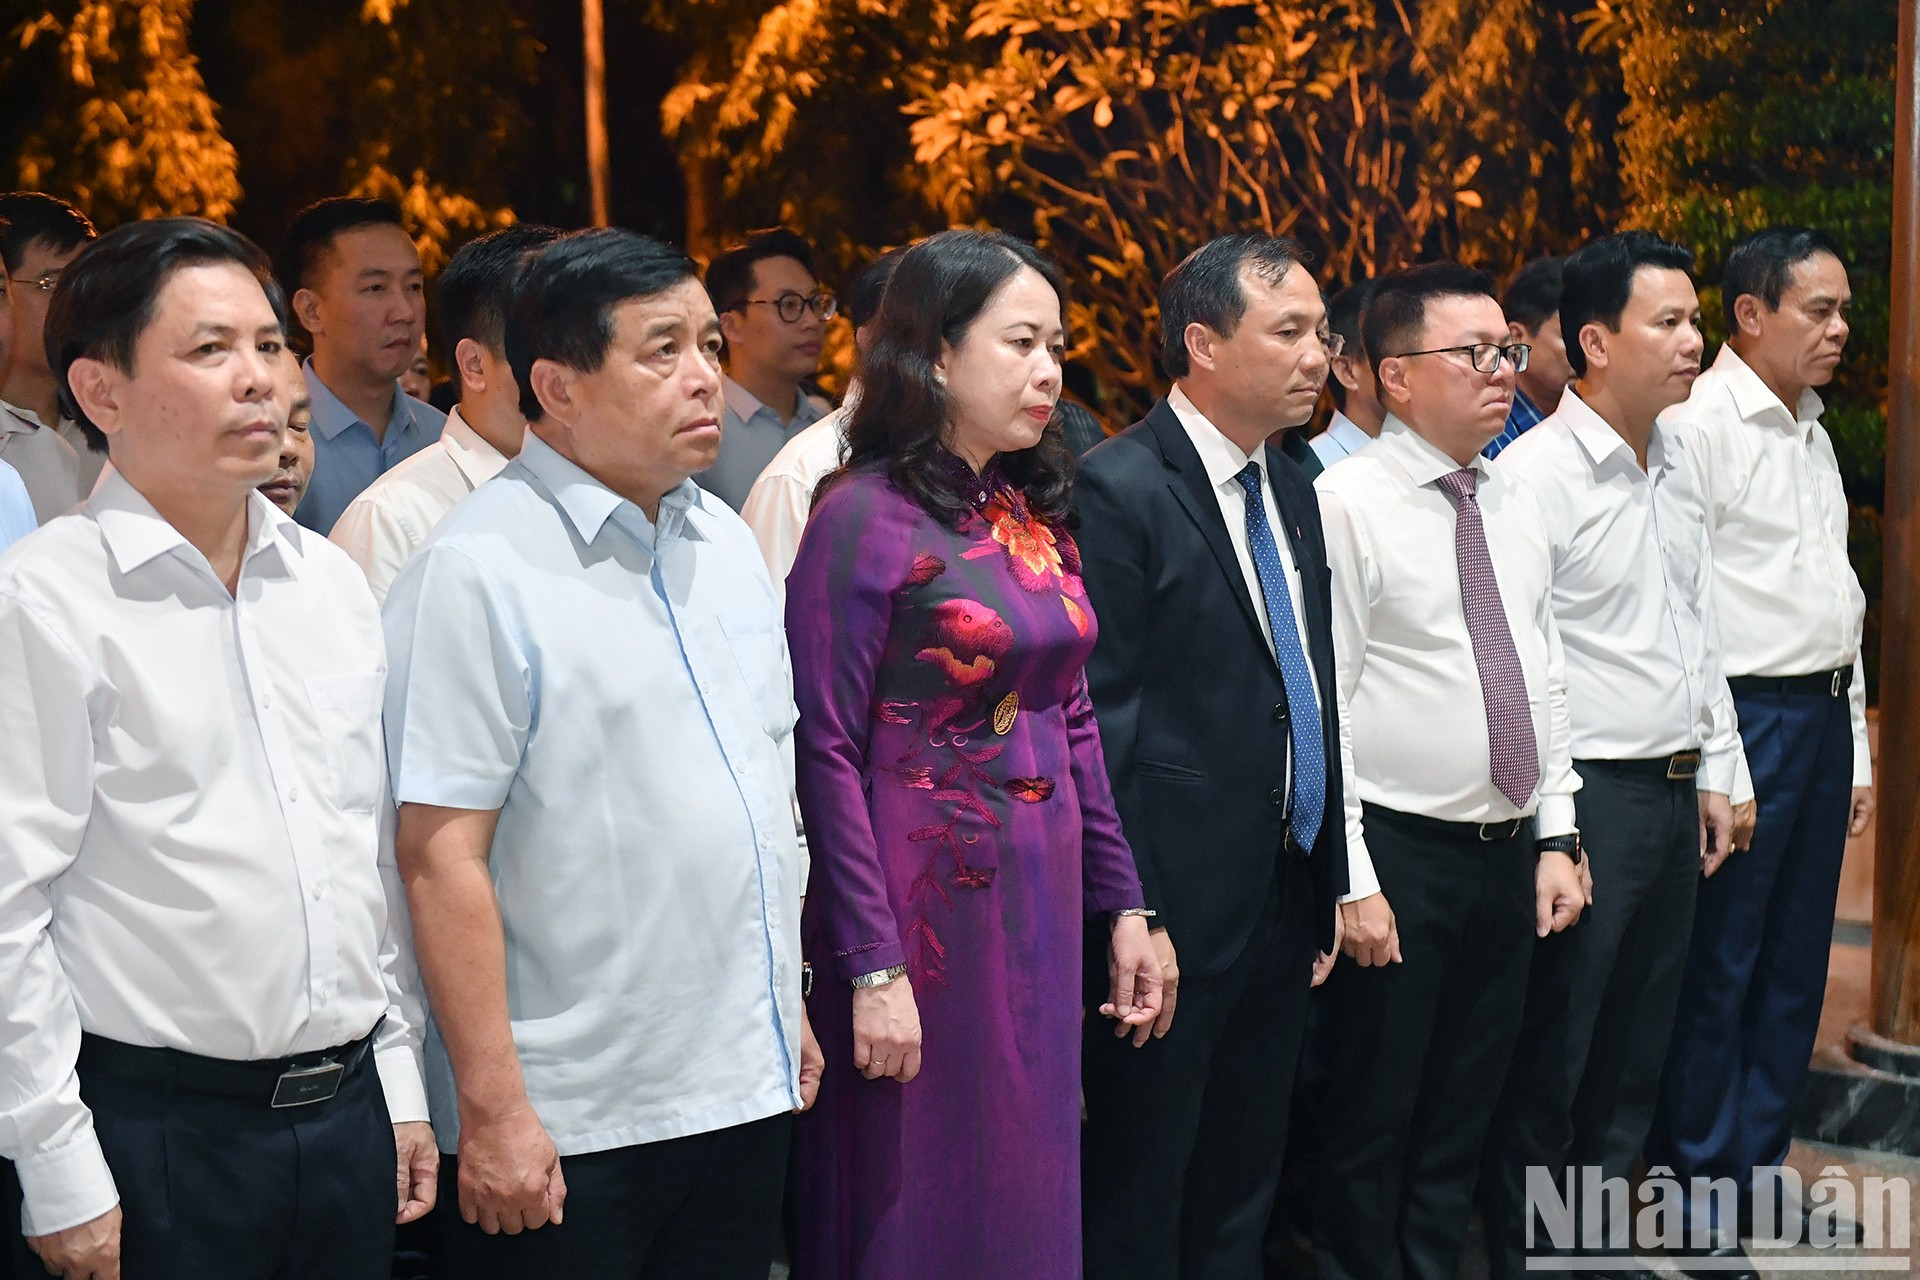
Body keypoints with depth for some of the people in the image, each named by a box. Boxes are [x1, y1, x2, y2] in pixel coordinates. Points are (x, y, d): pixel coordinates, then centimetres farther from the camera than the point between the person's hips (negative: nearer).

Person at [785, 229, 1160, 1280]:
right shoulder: (866, 517, -12)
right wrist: (873, 967, -17)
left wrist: (1120, 905, 9)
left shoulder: (1037, 512, 9)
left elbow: (1071, 719, 13)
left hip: (1044, 906, 7)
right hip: (925, 905, -7)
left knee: (1028, 1190, 16)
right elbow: (828, 750, -15)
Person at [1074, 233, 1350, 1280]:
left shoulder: (1292, 492, 12)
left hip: (1284, 907, 8)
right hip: (1176, 916, -8)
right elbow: (1097, 720, -16)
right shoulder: (1118, 489, -14)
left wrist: (1327, 886, 15)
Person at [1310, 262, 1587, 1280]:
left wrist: (1556, 835, 7)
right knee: (1373, 1118, 5)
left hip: (1511, 851, 7)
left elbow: (1546, 680, 14)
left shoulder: (1518, 507, 9)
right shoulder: (1347, 504, -12)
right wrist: (1352, 882, -16)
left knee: (1464, 1109, 17)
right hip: (1400, 854, -6)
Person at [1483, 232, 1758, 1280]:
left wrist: (1722, 772, 16)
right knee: (1547, 1064, 2)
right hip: (1589, 796, -8)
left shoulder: (1679, 467, 12)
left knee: (1635, 1052, 17)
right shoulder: (1535, 474, -15)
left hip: (1677, 794, 8)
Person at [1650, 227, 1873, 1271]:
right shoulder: (1699, 424, -12)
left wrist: (1855, 746, 19)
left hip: (1822, 713, 9)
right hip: (1747, 712, -9)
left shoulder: (1812, 431, 16)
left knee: (1795, 956, 14)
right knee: (1718, 959, 0)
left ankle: (1760, 1162, 26)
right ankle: (1697, 1177, 13)